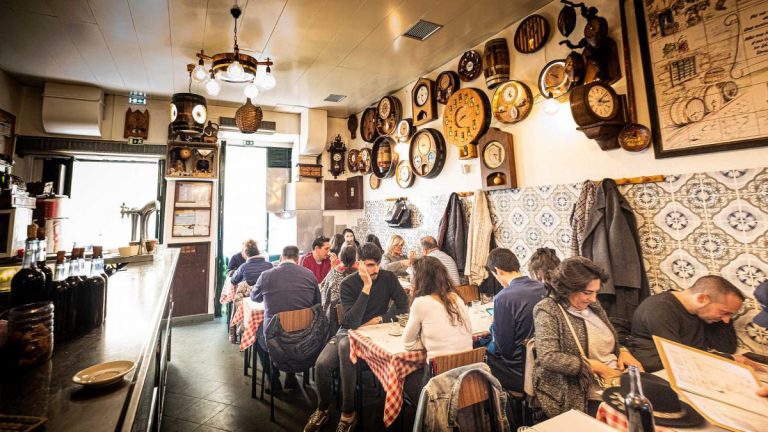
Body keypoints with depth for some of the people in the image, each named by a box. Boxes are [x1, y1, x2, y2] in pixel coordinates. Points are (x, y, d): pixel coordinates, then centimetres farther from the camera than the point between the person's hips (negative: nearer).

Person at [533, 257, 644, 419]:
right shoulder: (548, 310, -15)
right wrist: (595, 366, -21)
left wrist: (623, 352, 1)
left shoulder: (592, 306, 10)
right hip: (580, 393, -7)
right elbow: (548, 358, -23)